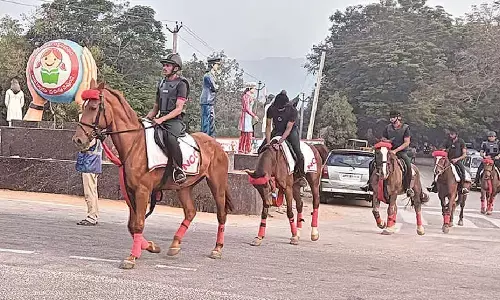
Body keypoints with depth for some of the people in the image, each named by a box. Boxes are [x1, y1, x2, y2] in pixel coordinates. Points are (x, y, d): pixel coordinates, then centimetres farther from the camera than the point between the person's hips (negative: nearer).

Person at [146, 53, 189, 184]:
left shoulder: (181, 84, -1)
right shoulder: (161, 83, 21)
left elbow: (178, 109, -10)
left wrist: (162, 119, -20)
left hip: (175, 121, -7)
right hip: (160, 120, 7)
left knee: (169, 137, -38)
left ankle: (179, 169, -27)